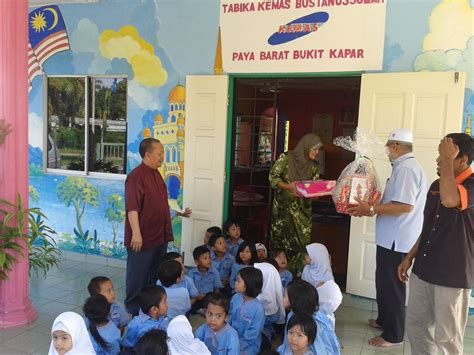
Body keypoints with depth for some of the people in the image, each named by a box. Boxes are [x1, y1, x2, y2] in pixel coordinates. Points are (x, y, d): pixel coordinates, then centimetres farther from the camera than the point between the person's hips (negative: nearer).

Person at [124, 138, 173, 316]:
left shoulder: (156, 174, 12)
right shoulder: (136, 175, -17)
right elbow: (132, 207, -24)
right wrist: (136, 233, -29)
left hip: (159, 236, 9)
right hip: (143, 238, -9)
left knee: (156, 275, 18)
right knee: (138, 276, 5)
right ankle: (132, 311, 19)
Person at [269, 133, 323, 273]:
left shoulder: (314, 167, 5)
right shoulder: (286, 158, -8)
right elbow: (273, 177, -9)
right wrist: (288, 187, -24)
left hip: (302, 210, 3)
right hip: (283, 208, -3)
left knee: (302, 243, -2)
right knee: (281, 241, 4)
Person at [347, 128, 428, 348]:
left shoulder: (405, 168, -19)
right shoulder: (408, 166, 15)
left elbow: (405, 206, -27)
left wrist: (371, 210, -22)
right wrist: (373, 208, 17)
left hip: (396, 239, -10)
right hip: (394, 237, 10)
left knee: (392, 286, 0)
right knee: (385, 283, 22)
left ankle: (393, 336, 12)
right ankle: (384, 320, 37)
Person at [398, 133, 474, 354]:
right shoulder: (437, 185, 7)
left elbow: (449, 200, -39)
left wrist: (448, 160, -29)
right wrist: (410, 257, 14)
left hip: (452, 275, -7)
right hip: (423, 270, 7)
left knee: (446, 336, 6)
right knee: (416, 325, 16)